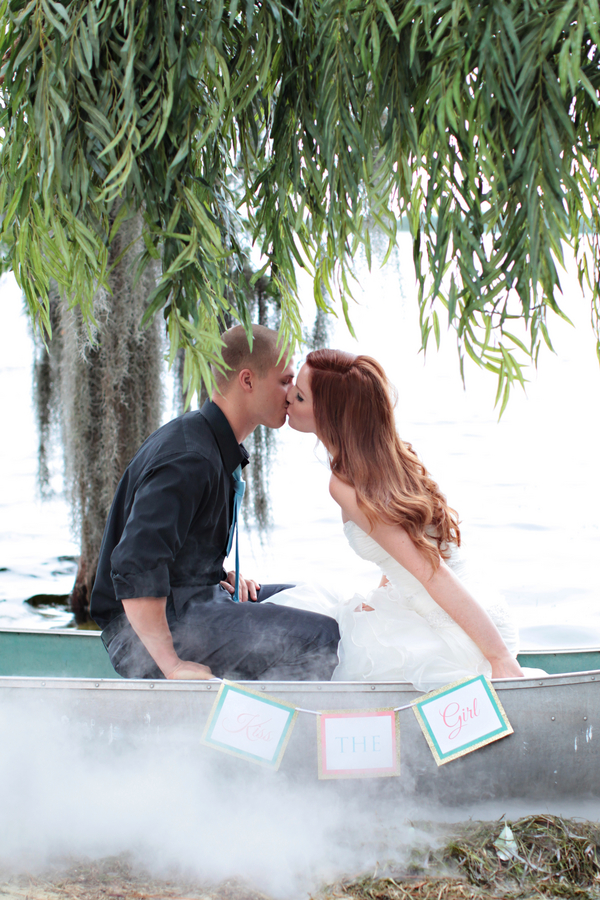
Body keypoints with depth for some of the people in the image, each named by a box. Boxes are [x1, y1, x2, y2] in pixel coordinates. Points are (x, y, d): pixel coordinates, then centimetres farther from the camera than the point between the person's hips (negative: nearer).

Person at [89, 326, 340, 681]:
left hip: (192, 598, 11)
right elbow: (133, 565, -31)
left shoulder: (221, 449, 12)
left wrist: (219, 576, 10)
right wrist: (171, 665, -30)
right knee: (323, 637, -23)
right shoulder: (190, 459, -22)